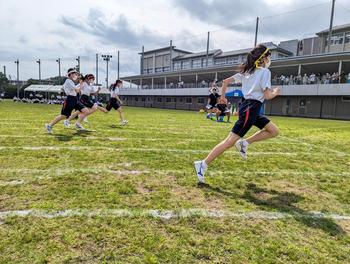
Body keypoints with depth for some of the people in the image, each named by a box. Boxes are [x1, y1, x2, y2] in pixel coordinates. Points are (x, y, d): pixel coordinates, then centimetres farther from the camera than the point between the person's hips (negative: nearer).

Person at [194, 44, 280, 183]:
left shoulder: (247, 71, 17)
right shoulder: (265, 72, -5)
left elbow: (226, 81, 14)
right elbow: (268, 95, -11)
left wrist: (222, 96, 22)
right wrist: (275, 92, 10)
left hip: (249, 107, 9)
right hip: (251, 109, -9)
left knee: (274, 131, 16)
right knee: (230, 141, -11)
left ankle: (244, 143, 7)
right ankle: (203, 164, -10)